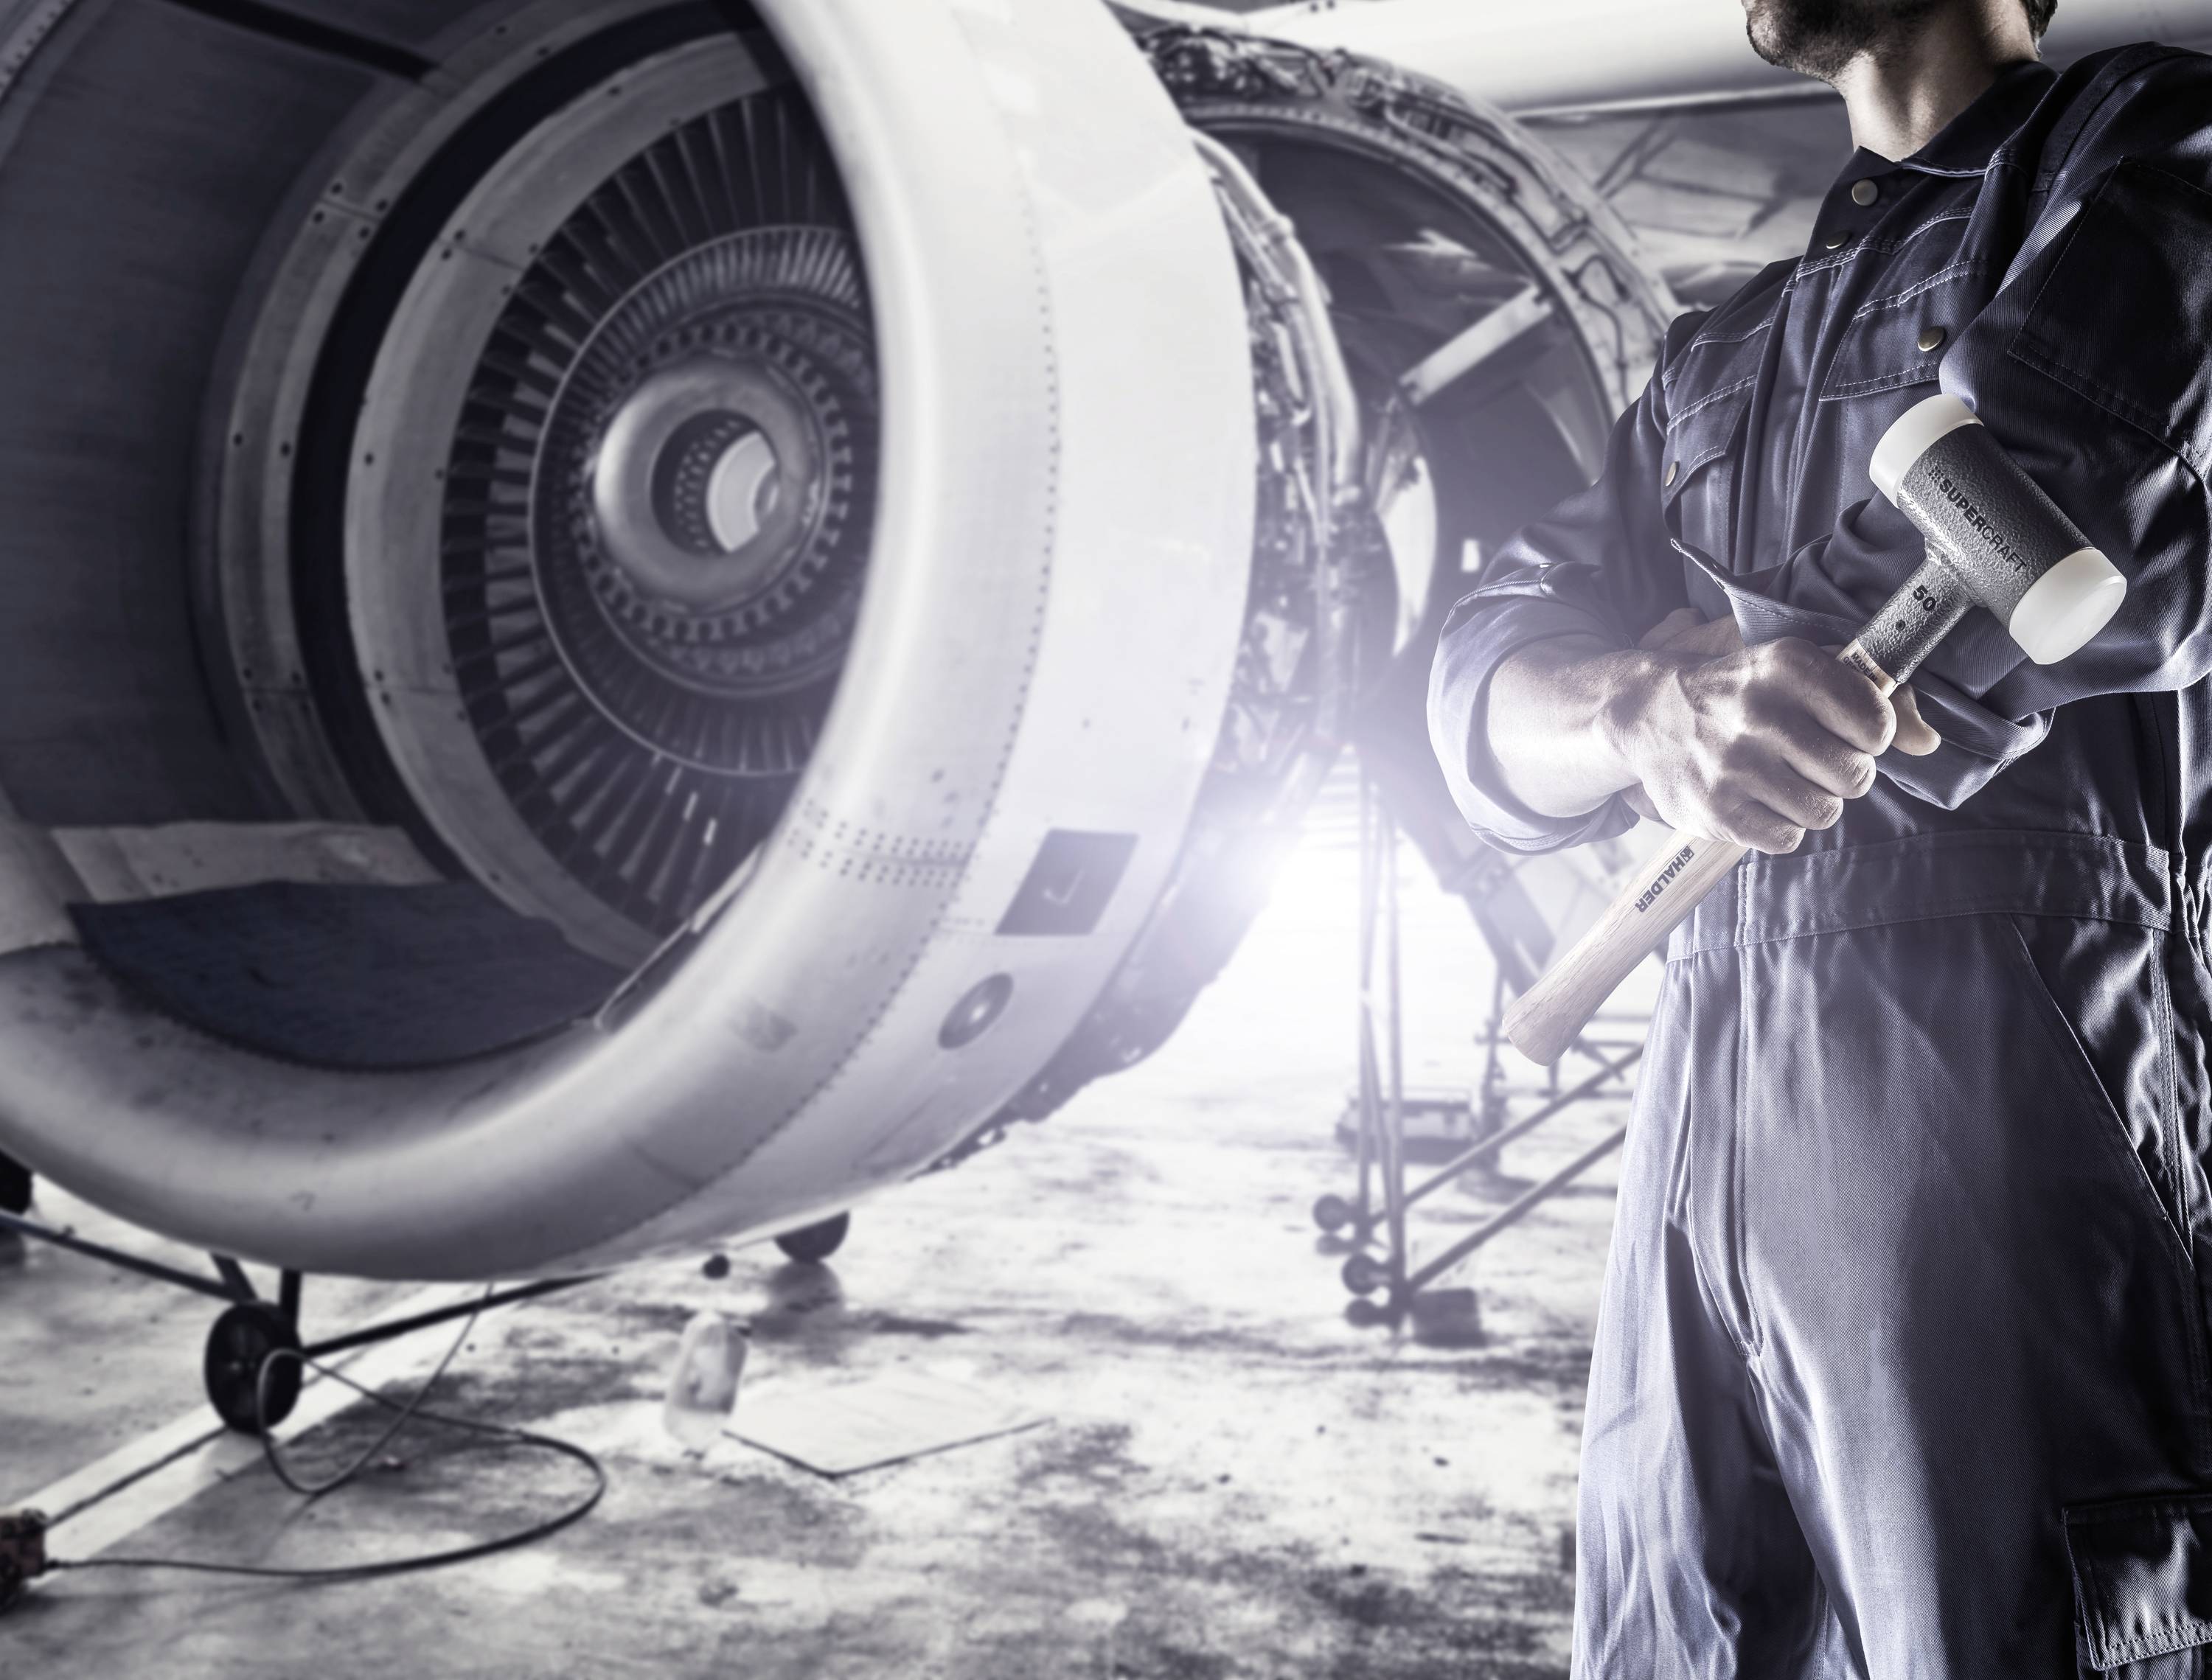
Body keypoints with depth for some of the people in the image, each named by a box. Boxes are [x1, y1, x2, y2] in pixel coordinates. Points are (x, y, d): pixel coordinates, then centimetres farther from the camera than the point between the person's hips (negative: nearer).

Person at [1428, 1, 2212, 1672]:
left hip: (2007, 1098, -6)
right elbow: (1486, 695, 10)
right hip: (1708, 1117, 6)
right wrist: (1641, 716, -14)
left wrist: (1665, 654, 2)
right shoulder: (1720, 356, 23)